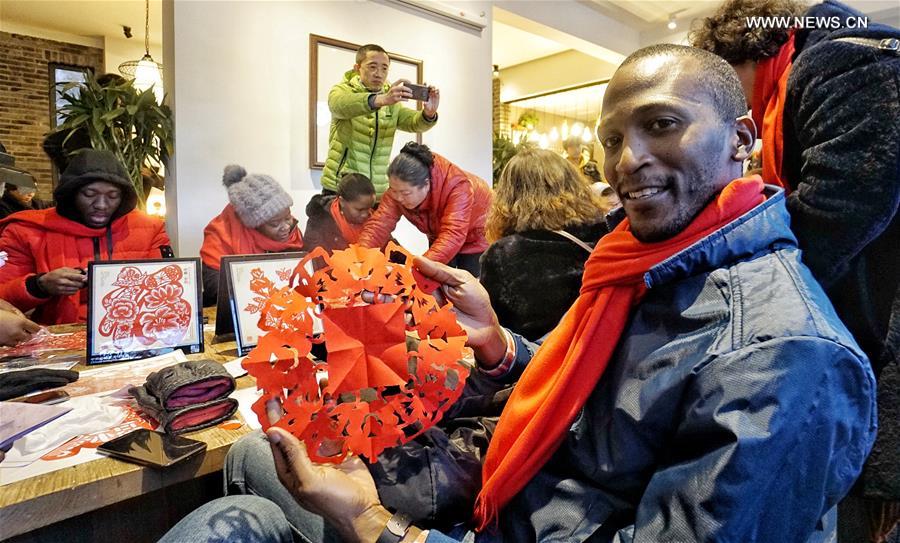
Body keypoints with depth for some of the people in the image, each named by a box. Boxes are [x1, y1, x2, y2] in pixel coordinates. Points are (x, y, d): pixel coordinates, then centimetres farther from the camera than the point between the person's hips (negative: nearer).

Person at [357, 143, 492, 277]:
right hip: (439, 234, 4)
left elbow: (453, 235, -50)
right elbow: (381, 221, -33)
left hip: (476, 233, -4)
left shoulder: (457, 187, -41)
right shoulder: (399, 187, -26)